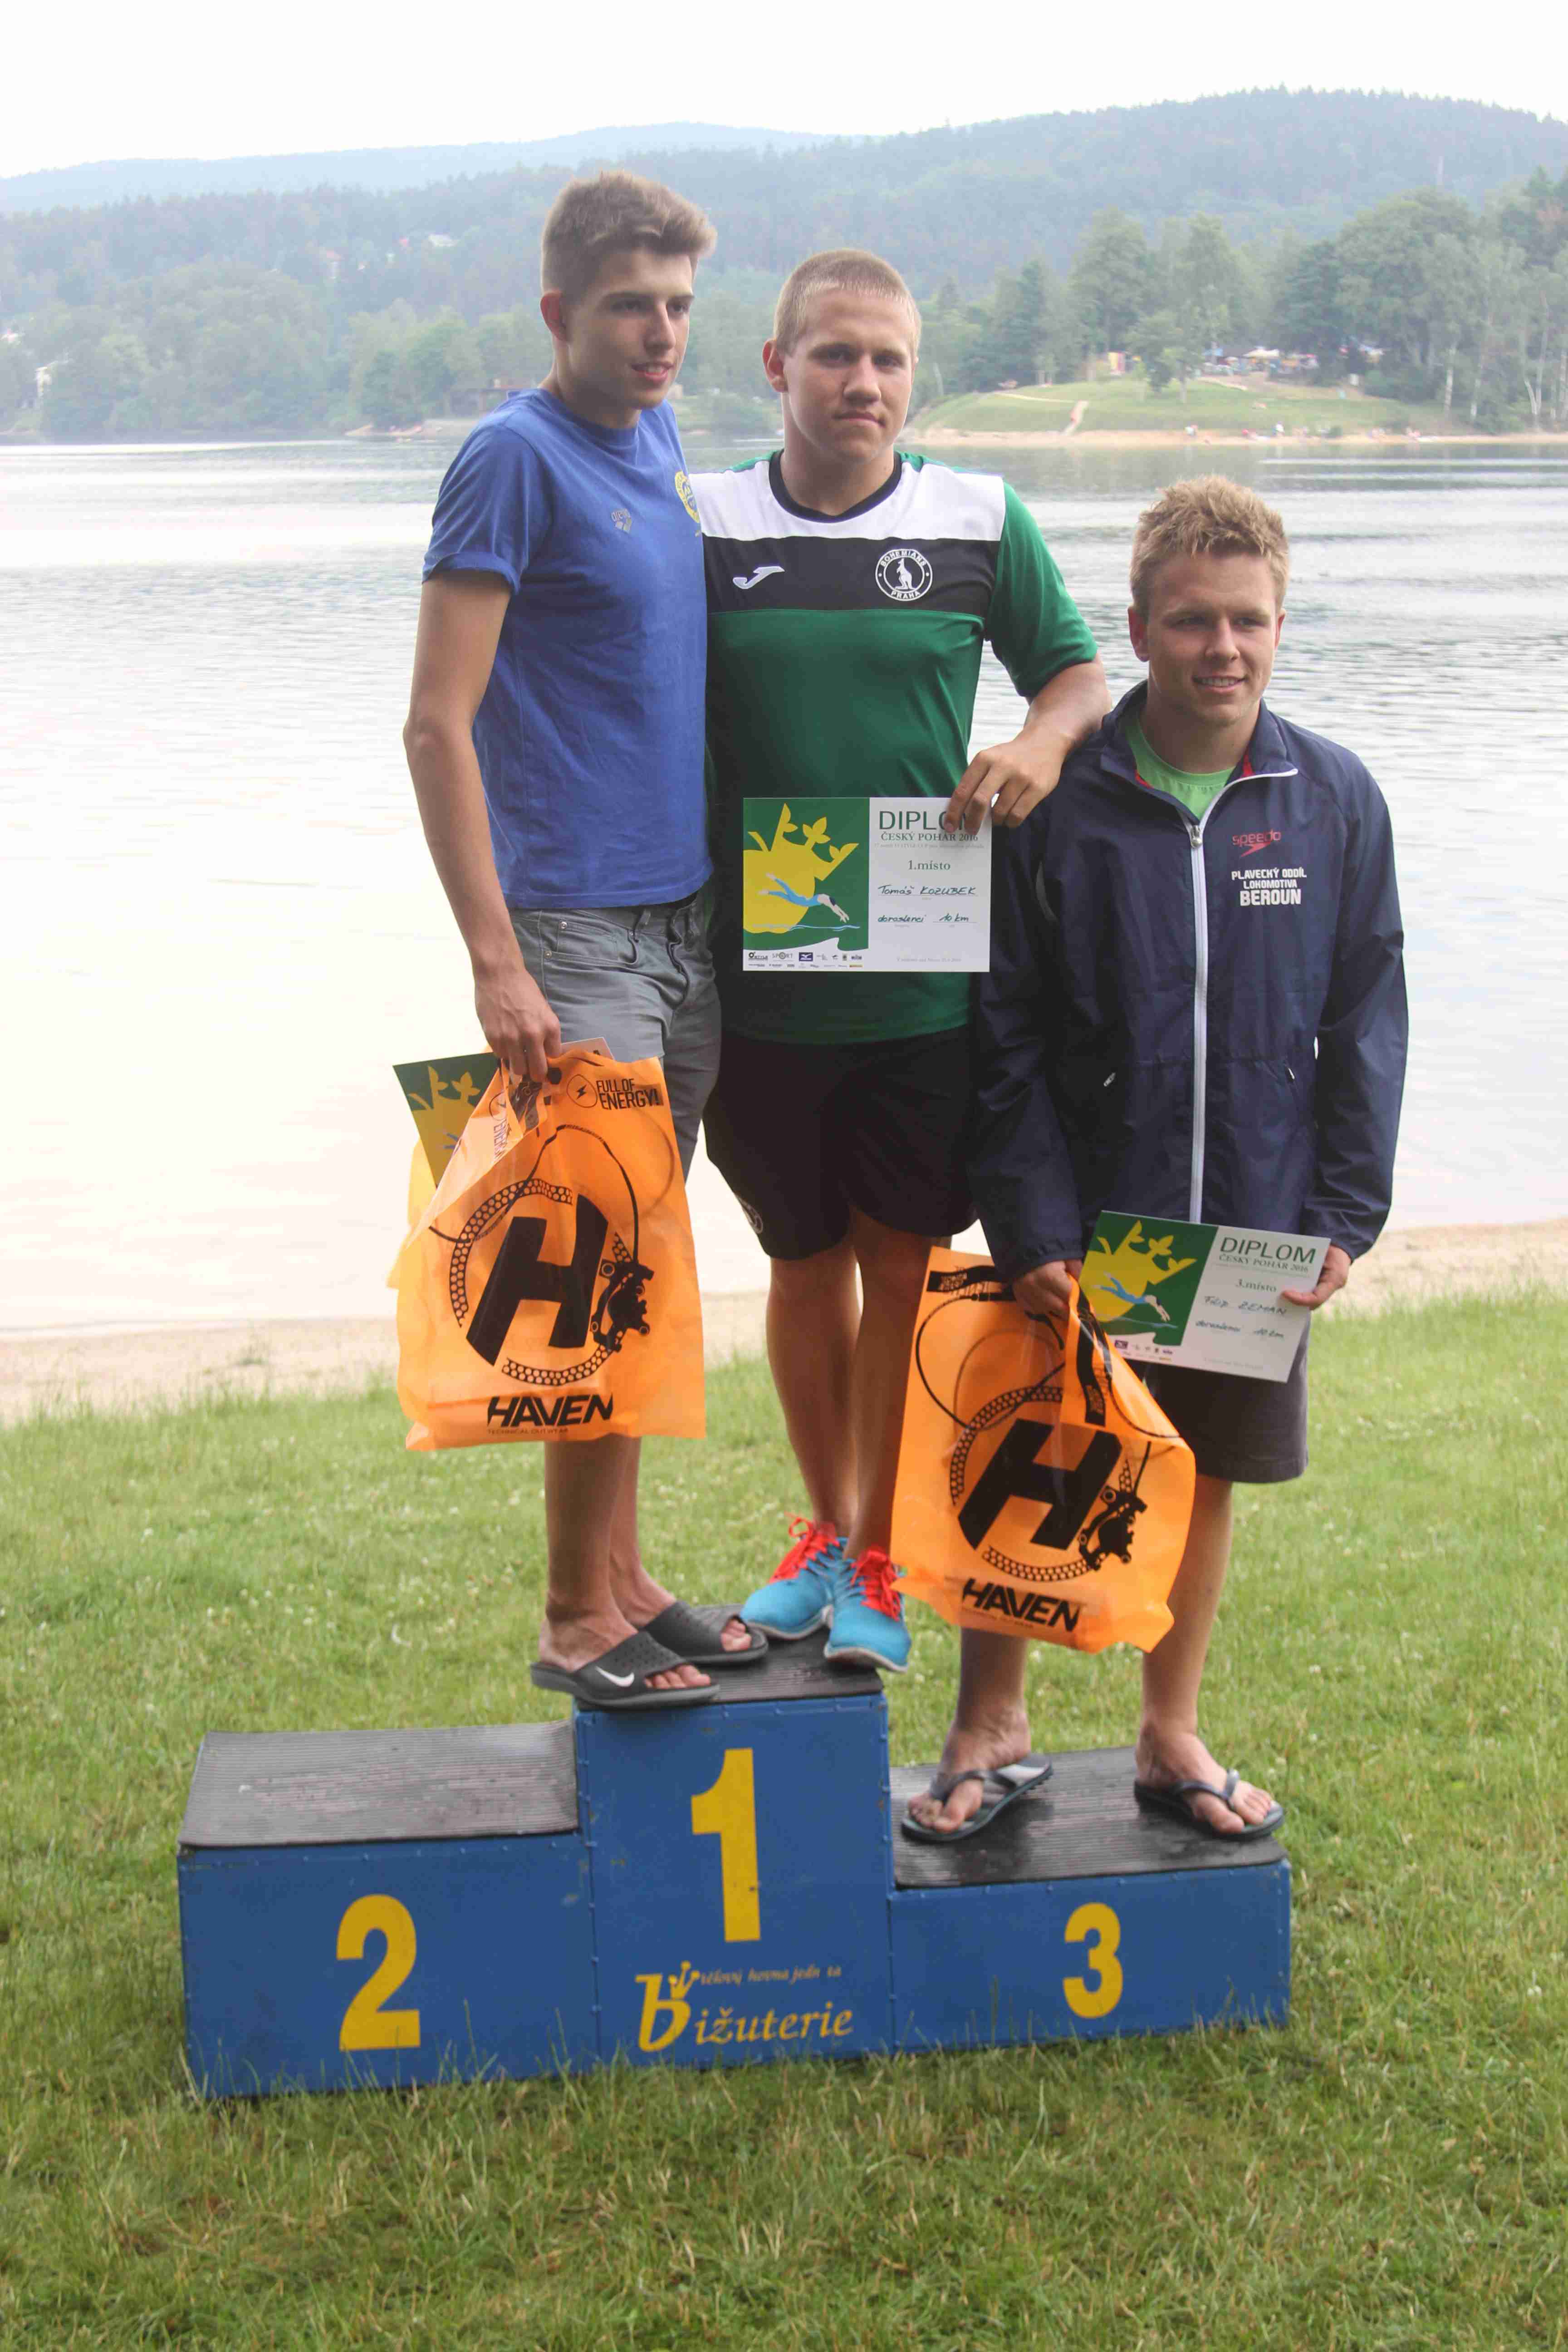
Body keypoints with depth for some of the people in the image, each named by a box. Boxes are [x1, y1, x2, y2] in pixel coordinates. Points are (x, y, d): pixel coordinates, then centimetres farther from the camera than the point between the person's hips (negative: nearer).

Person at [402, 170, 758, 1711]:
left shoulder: (663, 447, 13)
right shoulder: (516, 456, -10)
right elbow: (438, 728, -15)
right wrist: (496, 961, -21)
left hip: (686, 919, 7)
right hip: (576, 932, -7)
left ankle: (622, 1582, 22)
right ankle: (576, 1617, 6)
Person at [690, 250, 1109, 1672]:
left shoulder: (980, 523, 1)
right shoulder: (705, 526, 1)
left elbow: (1080, 669, 11)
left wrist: (1041, 742, -13)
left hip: (928, 976, -1)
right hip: (758, 972, 1)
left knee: (900, 1265, 4)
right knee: (804, 1262, 13)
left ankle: (877, 1558, 19)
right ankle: (824, 1530, 32)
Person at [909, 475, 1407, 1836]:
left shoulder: (1336, 801, -1)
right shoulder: (1054, 803, -7)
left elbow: (1367, 1026, 4)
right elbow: (1005, 1036, -5)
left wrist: (1344, 1217, -3)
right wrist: (1031, 1227, -12)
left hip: (1253, 1234, 2)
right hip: (1081, 1232, -2)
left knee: (1208, 1480, 13)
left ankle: (1173, 1737, 31)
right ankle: (992, 1723, 27)